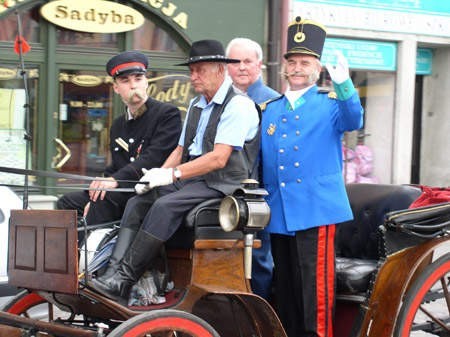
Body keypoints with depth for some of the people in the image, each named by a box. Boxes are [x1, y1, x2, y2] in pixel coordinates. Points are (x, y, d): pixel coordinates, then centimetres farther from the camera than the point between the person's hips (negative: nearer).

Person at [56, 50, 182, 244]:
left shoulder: (167, 114, -3)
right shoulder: (118, 126, 21)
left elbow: (154, 158, -15)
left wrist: (117, 180, -25)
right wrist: (95, 200, 0)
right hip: (122, 193, 8)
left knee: (104, 199, -30)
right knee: (67, 202, -5)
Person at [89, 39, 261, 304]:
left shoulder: (238, 105, -9)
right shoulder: (196, 105, 20)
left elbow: (219, 159, -19)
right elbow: (181, 150, 20)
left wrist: (173, 174, -22)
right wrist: (155, 176, 1)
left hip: (221, 184, -9)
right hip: (191, 180, 9)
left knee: (165, 206, -30)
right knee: (137, 203, -11)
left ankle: (124, 280, -31)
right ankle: (114, 271, -21)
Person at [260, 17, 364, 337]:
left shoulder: (331, 104, 5)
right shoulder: (269, 110, 18)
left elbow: (353, 121, -18)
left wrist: (344, 85, -35)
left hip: (316, 210, -5)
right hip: (278, 213, 5)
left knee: (314, 290, -8)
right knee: (285, 291, 11)